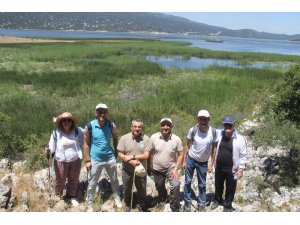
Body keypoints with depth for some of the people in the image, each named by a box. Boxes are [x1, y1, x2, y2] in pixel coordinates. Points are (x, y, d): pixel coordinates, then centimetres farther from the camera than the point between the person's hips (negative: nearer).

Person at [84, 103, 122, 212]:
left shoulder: (111, 125, -10)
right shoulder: (89, 126, -15)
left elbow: (115, 139, 7)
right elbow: (86, 143, -7)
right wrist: (87, 160, -6)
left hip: (110, 158, 2)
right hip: (96, 159, -2)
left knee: (114, 180, 17)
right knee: (92, 183, 10)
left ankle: (118, 198, 38)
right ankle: (89, 204, 29)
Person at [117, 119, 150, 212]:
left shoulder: (146, 139, -12)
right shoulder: (124, 138, -11)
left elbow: (146, 155, -15)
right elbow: (120, 154, -10)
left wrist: (132, 156, -21)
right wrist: (131, 161, -23)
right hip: (127, 169, 0)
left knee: (141, 188, 17)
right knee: (127, 188, 18)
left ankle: (140, 204, 44)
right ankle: (127, 205, 44)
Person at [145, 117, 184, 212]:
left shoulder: (176, 139, -17)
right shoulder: (153, 137, -15)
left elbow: (180, 154, -9)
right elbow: (149, 153, -6)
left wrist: (175, 169, -15)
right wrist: (150, 167, -4)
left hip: (170, 168, -2)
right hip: (157, 169, 2)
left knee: (176, 185, -22)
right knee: (159, 187, 22)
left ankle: (175, 208, 0)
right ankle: (162, 199, 56)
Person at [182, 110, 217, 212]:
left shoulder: (213, 131, -16)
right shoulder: (193, 130, -18)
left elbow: (214, 149, -5)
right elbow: (187, 146, -7)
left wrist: (211, 164, -4)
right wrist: (184, 161, -6)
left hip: (203, 162, 0)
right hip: (190, 160, 0)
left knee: (202, 184, 14)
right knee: (188, 181, 11)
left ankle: (201, 203, 32)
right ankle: (187, 202, 29)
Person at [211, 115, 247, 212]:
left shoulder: (240, 139, -17)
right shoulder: (219, 135, -7)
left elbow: (243, 155, -11)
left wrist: (241, 169, -11)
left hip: (231, 169, -3)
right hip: (219, 168, 3)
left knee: (230, 189, 15)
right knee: (218, 186, 23)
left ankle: (227, 205, 38)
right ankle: (218, 200, 49)